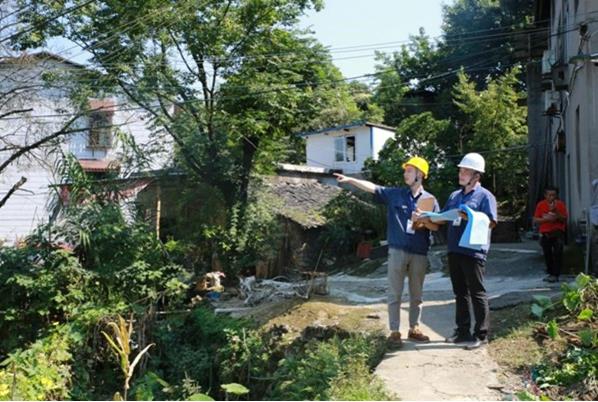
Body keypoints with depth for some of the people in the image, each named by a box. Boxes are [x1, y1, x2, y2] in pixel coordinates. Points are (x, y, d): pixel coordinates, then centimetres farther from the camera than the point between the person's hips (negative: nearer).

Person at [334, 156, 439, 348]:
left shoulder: (430, 200, 4)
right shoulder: (395, 194, 3)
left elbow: (436, 226, 3)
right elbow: (372, 187, -5)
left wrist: (423, 220, -16)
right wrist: (350, 180, -15)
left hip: (419, 253, 1)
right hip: (397, 251, -1)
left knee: (416, 294, 12)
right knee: (394, 294, 2)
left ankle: (414, 329, 25)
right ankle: (394, 332, 10)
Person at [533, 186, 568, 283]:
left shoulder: (560, 204, -2)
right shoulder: (541, 204, 1)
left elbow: (564, 219, -5)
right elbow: (535, 220, 0)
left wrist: (555, 212, -19)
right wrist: (546, 219, -16)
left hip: (557, 232, -2)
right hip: (545, 234, 2)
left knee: (557, 253, -11)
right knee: (547, 254, 8)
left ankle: (555, 275, -9)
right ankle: (550, 273, 21)